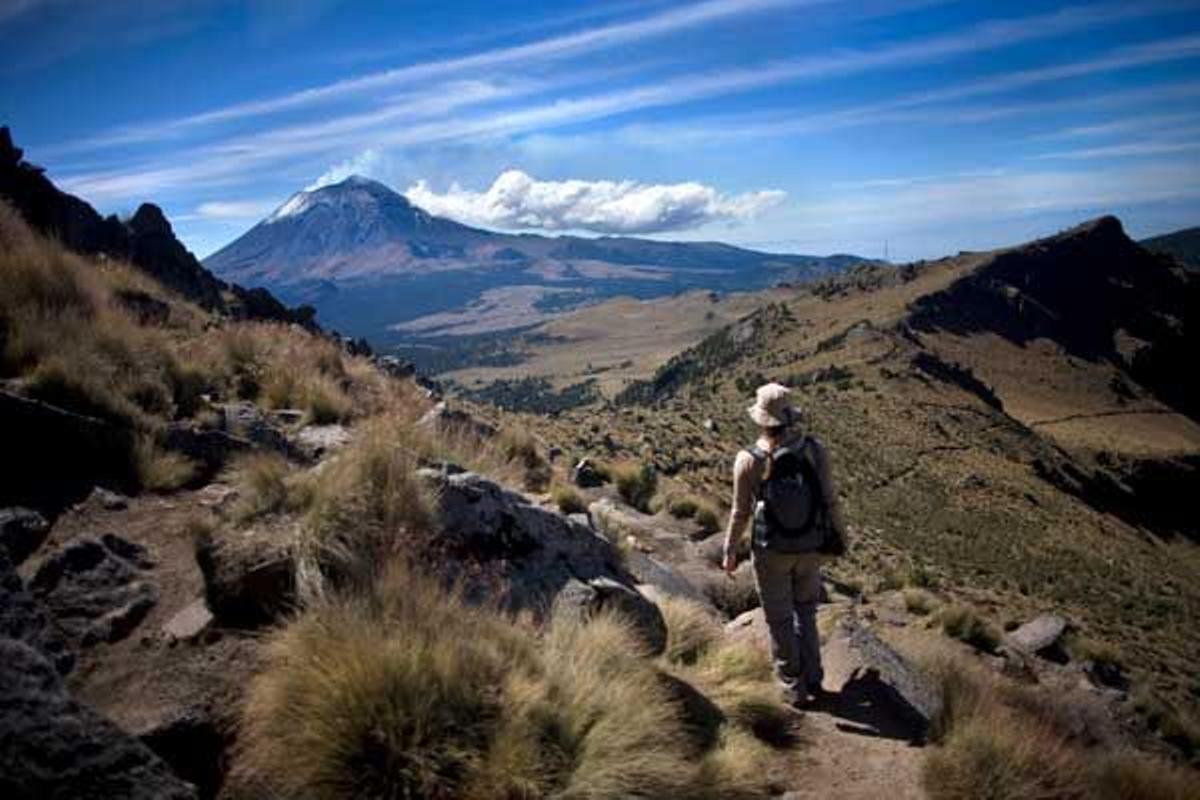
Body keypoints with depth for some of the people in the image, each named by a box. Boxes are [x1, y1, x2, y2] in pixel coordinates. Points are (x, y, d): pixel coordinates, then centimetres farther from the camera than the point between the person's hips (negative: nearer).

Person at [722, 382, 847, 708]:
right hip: (810, 548, 3)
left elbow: (741, 513, -13)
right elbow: (829, 499, -9)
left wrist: (729, 552, 3)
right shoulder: (814, 450, -17)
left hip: (771, 551, -2)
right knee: (805, 611, 26)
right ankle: (812, 680, 34)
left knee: (780, 620, 16)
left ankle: (795, 688, 29)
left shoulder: (748, 461, -22)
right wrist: (840, 535, 10)